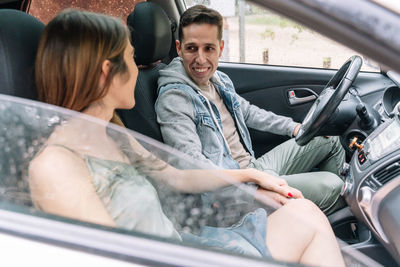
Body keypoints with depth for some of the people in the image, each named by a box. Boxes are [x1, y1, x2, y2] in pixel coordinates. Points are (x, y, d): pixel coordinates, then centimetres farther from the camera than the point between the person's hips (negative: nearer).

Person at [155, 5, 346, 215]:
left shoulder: (220, 80, 10)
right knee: (328, 186, -17)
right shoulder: (173, 98, -19)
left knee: (330, 140, 15)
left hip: (255, 167, 10)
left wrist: (293, 127, 21)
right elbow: (192, 164, -29)